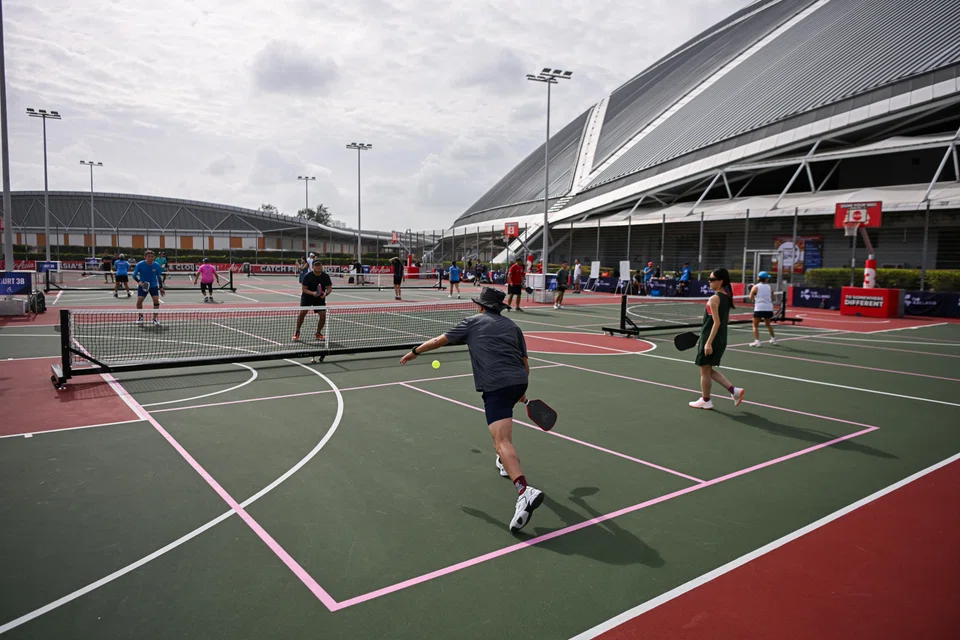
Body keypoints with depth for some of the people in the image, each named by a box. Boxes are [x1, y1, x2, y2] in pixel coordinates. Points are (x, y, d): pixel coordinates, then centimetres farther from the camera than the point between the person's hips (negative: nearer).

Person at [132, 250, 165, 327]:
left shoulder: (156, 265, -9)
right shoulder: (140, 264, -14)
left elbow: (159, 277, 4)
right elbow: (134, 275, -6)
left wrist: (161, 288, 5)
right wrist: (139, 281, -24)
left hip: (153, 285, 1)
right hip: (143, 285, -1)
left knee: (156, 300, -14)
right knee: (139, 300, -12)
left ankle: (155, 319, -1)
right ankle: (140, 316, 15)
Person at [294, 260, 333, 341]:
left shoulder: (326, 276, -11)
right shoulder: (308, 276, -17)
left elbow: (329, 287, -7)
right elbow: (304, 289, -17)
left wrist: (326, 293, -30)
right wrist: (313, 293, -34)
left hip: (320, 298, 2)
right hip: (307, 296, -2)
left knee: (323, 315, -9)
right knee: (302, 312, -17)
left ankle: (318, 333, 13)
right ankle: (297, 332, 1)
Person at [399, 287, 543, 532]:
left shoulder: (473, 322, 12)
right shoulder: (512, 326, 21)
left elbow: (440, 340, 18)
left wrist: (415, 351, 33)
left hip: (496, 385, -6)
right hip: (519, 381, 6)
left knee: (502, 441, -17)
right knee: (501, 425, 36)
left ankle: (525, 491, -35)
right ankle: (506, 463, 47)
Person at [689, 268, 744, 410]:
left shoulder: (714, 299, -18)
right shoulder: (727, 297, 8)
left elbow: (716, 322, -23)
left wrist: (708, 342, -23)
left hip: (710, 339, -9)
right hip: (721, 339, 9)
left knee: (705, 371, 7)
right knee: (709, 370, 20)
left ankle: (705, 401, 18)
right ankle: (734, 390, 13)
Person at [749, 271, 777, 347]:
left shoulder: (755, 287, -4)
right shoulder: (770, 287, 7)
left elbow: (751, 298, -6)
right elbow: (772, 299, 11)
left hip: (759, 309, -4)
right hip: (769, 308, 4)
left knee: (755, 326, 3)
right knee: (768, 324, 26)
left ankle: (756, 341, -11)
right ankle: (773, 339, 38)